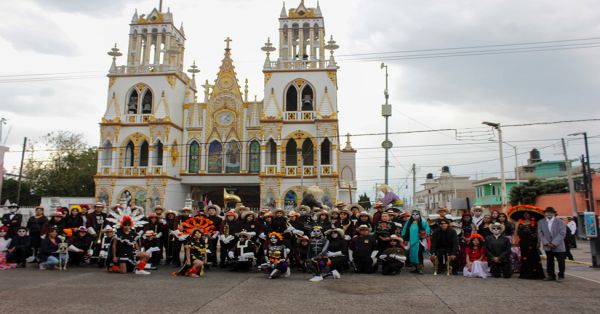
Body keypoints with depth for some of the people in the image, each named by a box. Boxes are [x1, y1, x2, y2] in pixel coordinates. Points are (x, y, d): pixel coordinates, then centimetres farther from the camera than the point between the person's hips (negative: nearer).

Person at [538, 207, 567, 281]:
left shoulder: (560, 222, -2)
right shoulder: (541, 222, 5)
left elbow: (562, 233, -10)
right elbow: (540, 233, 2)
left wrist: (554, 243, -17)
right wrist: (546, 243, -9)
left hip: (558, 246, -2)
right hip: (547, 247, 2)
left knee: (561, 261, 2)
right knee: (549, 262, 8)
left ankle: (561, 276, 14)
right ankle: (551, 275, 16)